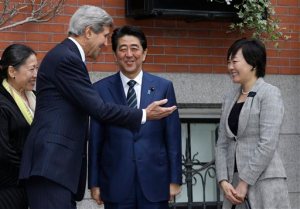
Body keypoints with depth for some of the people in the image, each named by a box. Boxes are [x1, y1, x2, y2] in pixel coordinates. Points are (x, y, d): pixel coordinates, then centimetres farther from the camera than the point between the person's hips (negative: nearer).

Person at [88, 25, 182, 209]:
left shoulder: (163, 87, 5)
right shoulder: (101, 89, 3)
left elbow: (173, 137, 5)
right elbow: (95, 140, 4)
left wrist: (175, 180, 2)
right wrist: (94, 183, 2)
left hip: (154, 181, 0)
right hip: (116, 184, 0)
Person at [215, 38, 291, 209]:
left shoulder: (270, 94, -5)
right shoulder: (230, 98, 15)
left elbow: (268, 143, -13)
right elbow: (222, 144, 11)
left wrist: (245, 182, -14)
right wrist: (224, 181, -3)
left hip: (264, 181, -6)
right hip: (234, 183, 6)